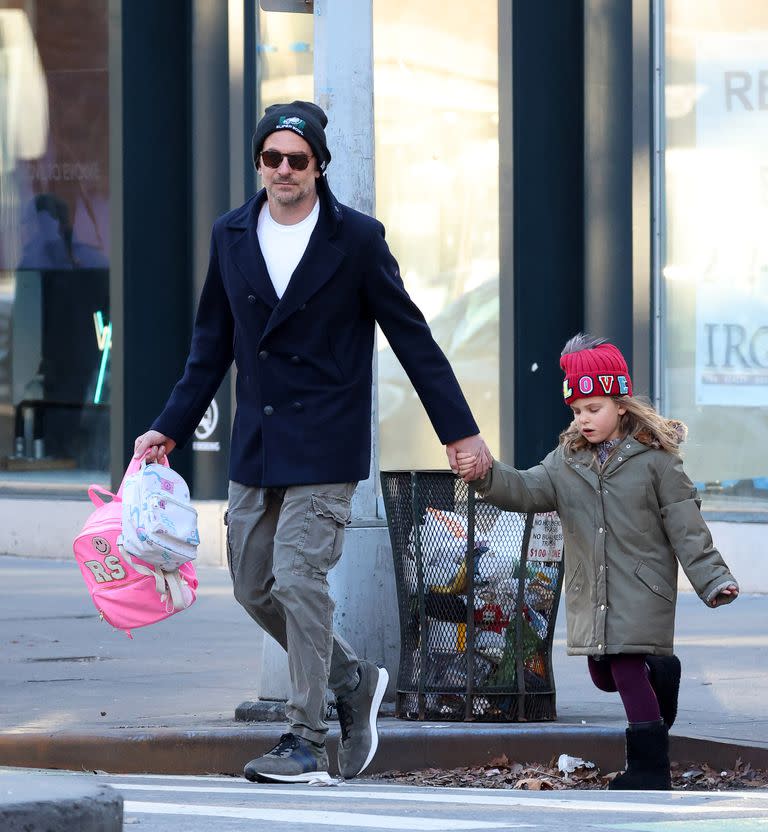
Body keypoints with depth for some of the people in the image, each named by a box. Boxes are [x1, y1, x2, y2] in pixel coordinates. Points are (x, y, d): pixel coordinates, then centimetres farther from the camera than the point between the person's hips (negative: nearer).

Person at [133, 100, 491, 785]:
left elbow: (411, 337, 0)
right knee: (254, 587, 7)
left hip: (324, 445, -6)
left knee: (298, 579, -14)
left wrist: (460, 430, -1)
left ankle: (306, 741, -7)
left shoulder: (356, 239, -4)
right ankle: (353, 681, 28)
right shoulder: (232, 237, 9)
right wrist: (171, 429, 11)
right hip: (256, 446, 6)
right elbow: (212, 346, 16)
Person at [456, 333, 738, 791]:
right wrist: (487, 476, -24)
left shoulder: (654, 459, -6)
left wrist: (714, 580, -11)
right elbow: (526, 490, -5)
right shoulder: (567, 461, 8)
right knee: (604, 675, 13)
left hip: (642, 589, -6)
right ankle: (661, 671, 43)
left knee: (628, 670, -11)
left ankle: (650, 771, -3)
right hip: (590, 593, 6)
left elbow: (685, 524, -6)